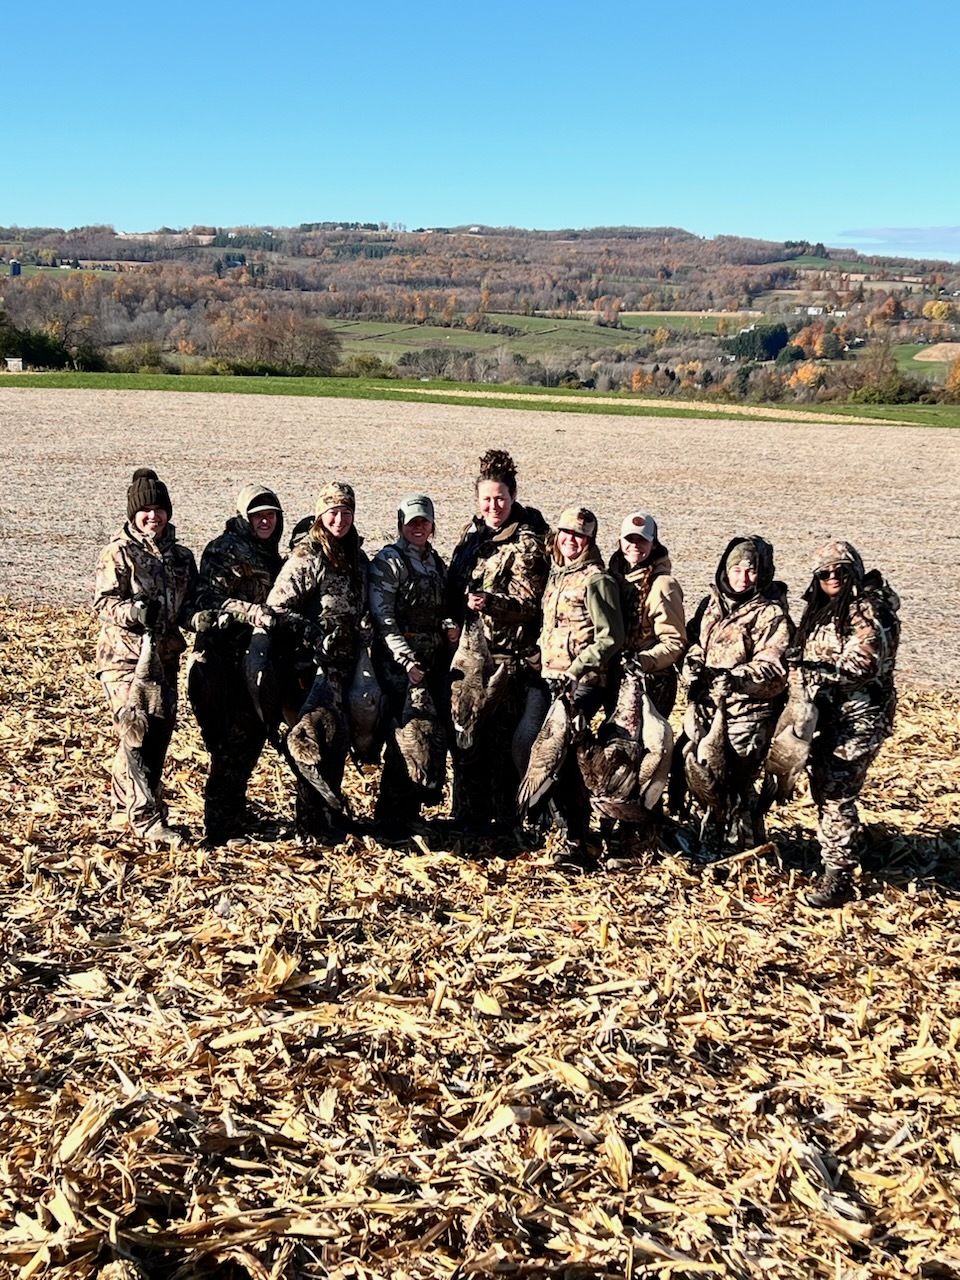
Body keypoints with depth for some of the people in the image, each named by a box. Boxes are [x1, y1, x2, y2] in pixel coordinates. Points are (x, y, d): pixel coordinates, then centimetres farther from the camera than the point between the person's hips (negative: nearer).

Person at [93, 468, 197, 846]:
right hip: (124, 655, -6)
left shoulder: (181, 557, 12)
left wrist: (194, 616, -3)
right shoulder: (118, 553, -4)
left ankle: (123, 808, 25)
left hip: (165, 656, 6)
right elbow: (103, 602, -10)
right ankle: (147, 819, -10)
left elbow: (191, 601, 20)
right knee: (136, 732, -12)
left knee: (159, 733, 9)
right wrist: (134, 611, -28)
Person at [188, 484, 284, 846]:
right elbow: (210, 598, -18)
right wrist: (249, 611, -28)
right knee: (232, 741, -8)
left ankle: (234, 809, 25)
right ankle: (220, 823, -1)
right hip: (227, 657, -8)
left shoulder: (271, 557, 18)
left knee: (252, 735, 11)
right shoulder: (224, 550, -7)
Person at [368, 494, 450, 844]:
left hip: (434, 664, 7)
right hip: (400, 665, -7)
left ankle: (410, 812, 21)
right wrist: (407, 660, -18)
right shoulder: (387, 562, -4)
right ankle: (388, 822, -2)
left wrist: (450, 625, 6)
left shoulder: (437, 564, 18)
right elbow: (382, 618, -12)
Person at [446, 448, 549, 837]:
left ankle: (503, 817, 9)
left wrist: (489, 602, -30)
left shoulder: (526, 542, -9)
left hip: (505, 656, -7)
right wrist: (454, 623, 8)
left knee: (497, 736, -4)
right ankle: (468, 812, 24)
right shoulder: (472, 532, 13)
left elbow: (527, 602, -15)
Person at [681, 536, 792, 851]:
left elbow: (773, 670, -16)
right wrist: (692, 669, -3)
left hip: (747, 715, -6)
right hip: (707, 709, 6)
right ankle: (714, 838, 33)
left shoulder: (771, 614, -8)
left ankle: (744, 851, 10)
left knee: (736, 783, -5)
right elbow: (694, 642, 18)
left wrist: (736, 677, -31)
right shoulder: (712, 603, 11)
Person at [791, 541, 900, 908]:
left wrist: (817, 666, -33)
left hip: (856, 718, -8)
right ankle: (849, 843, 32)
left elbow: (864, 667, -24)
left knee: (836, 795, -11)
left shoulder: (869, 611, -13)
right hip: (824, 714, 9)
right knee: (823, 790, 14)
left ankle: (838, 878, -6)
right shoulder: (822, 609, 14)